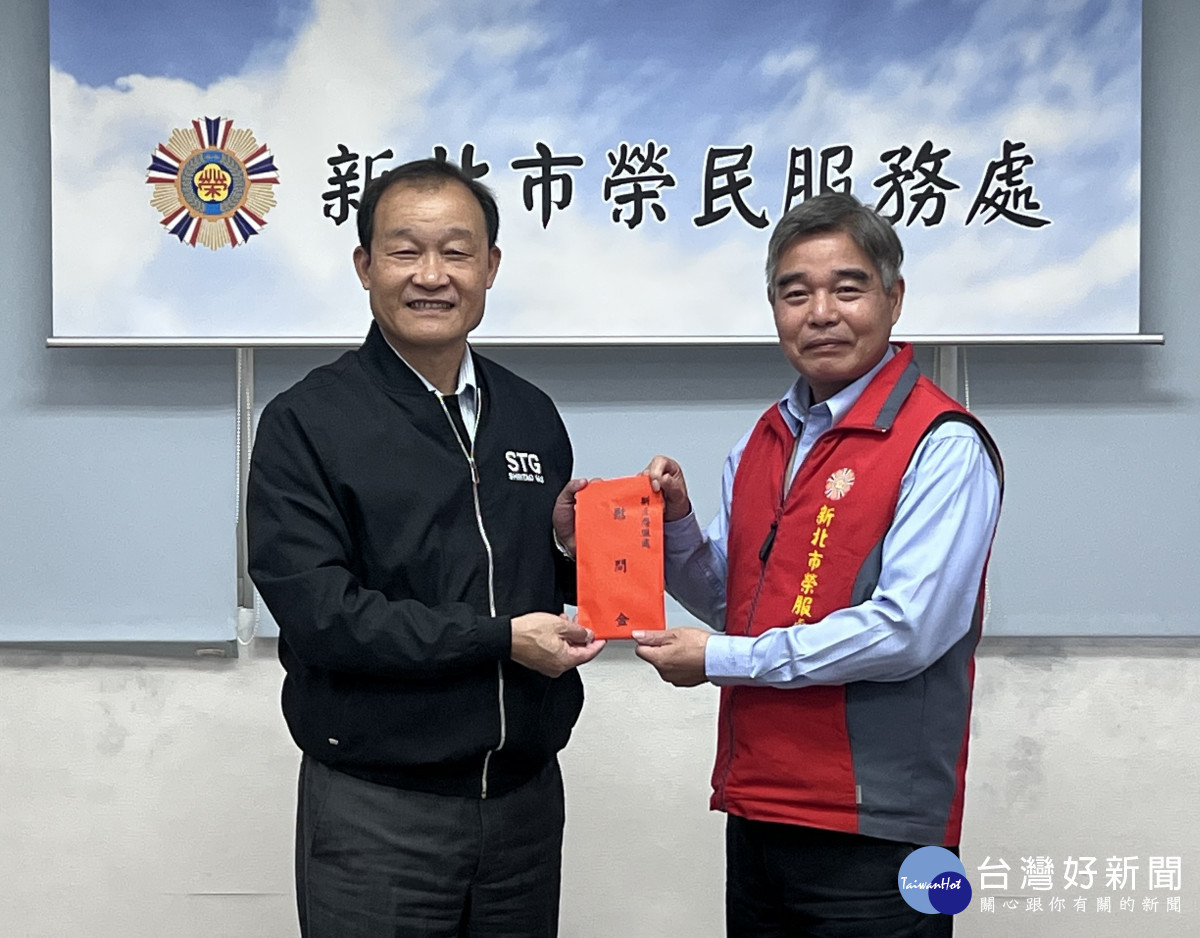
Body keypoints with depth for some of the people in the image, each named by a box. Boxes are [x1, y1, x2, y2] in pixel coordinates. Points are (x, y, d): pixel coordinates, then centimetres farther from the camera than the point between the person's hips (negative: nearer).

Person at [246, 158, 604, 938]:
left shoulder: (532, 415, 9)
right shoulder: (306, 423, -6)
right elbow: (318, 612, -16)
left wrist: (573, 549, -5)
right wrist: (499, 639, -16)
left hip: (527, 793, 5)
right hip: (377, 811, -4)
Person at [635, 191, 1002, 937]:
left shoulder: (944, 446, -13)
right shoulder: (763, 441, 10)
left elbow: (905, 631, -21)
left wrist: (720, 660, -15)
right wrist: (677, 525, -4)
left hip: (871, 836, -6)